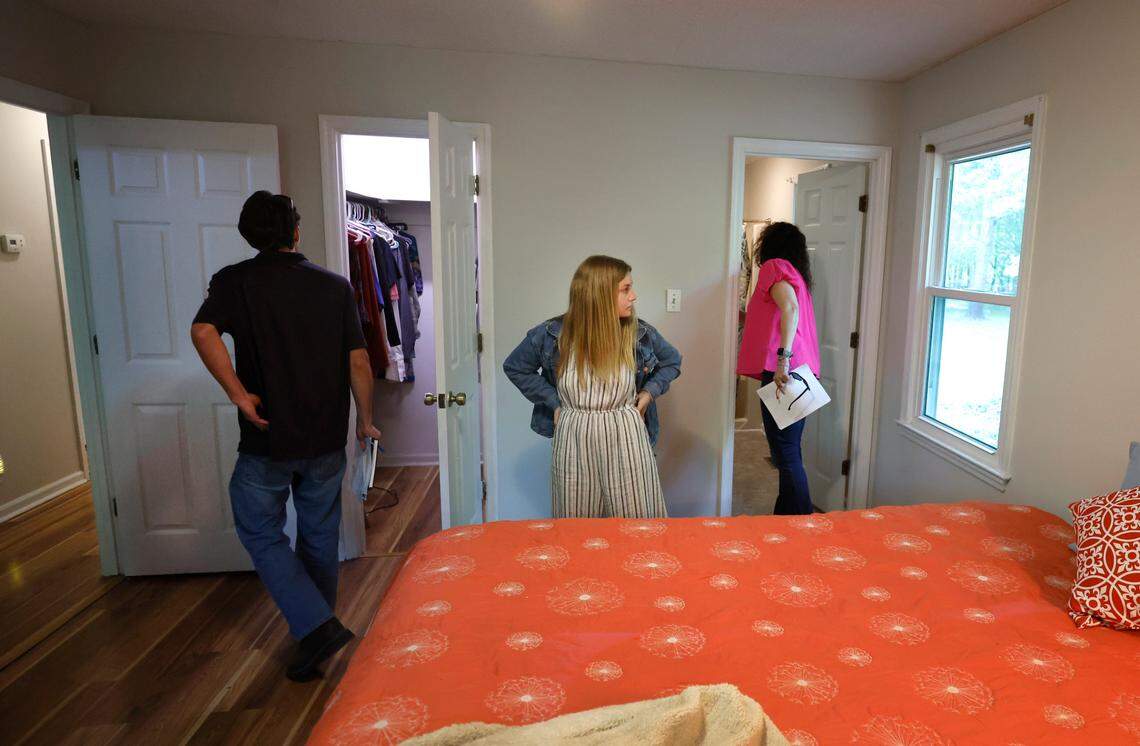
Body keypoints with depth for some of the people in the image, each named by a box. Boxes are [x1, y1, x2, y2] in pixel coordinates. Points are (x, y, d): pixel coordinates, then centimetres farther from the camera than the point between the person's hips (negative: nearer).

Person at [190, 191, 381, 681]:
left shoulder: (234, 281, -4)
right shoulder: (335, 286, 1)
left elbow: (203, 332, -24)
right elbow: (359, 363, -1)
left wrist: (239, 394, -14)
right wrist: (365, 421, 10)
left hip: (268, 439, -3)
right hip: (328, 439, 3)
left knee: (261, 532, 13)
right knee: (320, 535, 17)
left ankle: (316, 627, 3)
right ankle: (318, 631, 32)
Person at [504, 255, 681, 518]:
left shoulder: (640, 334, -4)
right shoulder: (553, 334, -8)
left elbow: (672, 362, 16)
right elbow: (515, 367, 8)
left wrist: (649, 392, -1)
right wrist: (554, 402, -1)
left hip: (627, 440, 1)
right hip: (574, 441, 0)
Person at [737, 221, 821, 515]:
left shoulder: (774, 266, -3)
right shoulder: (797, 274, 25)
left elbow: (790, 308, -19)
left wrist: (783, 358, -28)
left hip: (782, 373, -10)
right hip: (799, 370, 10)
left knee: (786, 455, -6)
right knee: (788, 453, 15)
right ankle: (786, 516, 24)